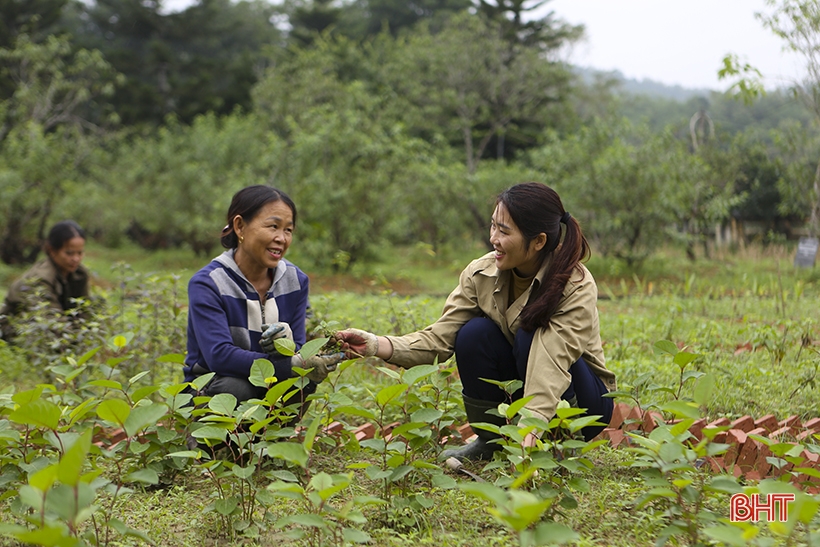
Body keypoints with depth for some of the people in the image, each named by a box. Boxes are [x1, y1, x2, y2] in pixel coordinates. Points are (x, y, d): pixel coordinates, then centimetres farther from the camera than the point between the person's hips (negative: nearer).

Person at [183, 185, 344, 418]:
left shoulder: (295, 281, 1)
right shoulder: (206, 284, -16)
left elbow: (298, 352, -3)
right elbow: (219, 356, -29)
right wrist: (294, 364, -37)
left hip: (267, 393, 4)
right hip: (208, 394, -4)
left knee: (303, 381, -27)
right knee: (236, 387, -36)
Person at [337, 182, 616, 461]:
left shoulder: (577, 288, -26)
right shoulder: (481, 273, -14)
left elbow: (552, 367, -37)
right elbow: (439, 339, -15)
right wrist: (376, 345, -30)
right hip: (518, 389, 4)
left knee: (531, 337, -31)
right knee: (474, 333, -23)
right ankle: (488, 441, -4)